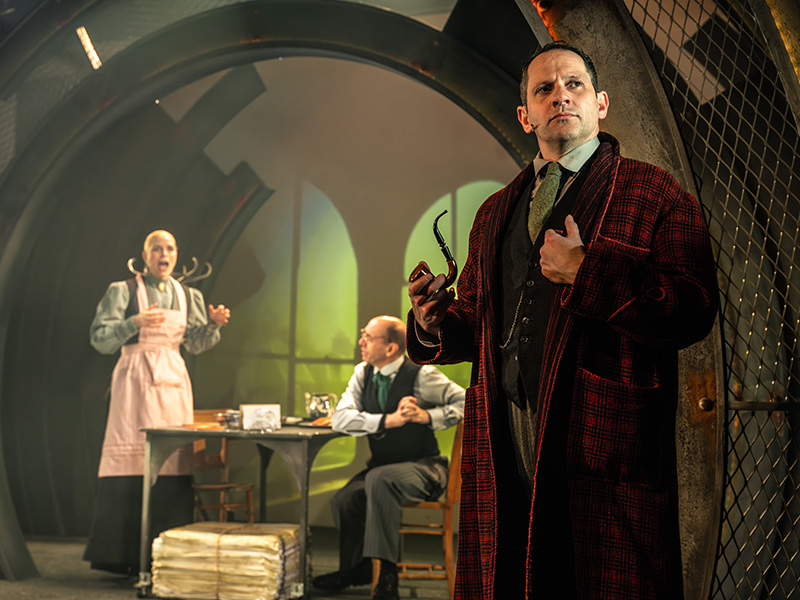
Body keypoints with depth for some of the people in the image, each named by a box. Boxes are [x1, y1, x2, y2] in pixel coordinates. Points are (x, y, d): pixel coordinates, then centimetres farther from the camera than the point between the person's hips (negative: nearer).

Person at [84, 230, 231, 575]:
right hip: (136, 379, -4)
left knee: (173, 461, -1)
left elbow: (196, 344, 15)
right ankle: (121, 555, -2)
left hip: (173, 381, 4)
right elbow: (100, 339, -6)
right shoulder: (123, 291, 1)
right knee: (131, 460, -9)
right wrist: (135, 323, -20)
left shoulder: (188, 296, 16)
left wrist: (213, 323, -3)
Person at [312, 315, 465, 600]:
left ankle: (387, 574, -25)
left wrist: (427, 415, -21)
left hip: (423, 467, -5)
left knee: (379, 479, -34)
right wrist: (389, 420, -20)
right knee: (345, 499, -20)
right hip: (382, 465, 5)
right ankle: (355, 570, 7)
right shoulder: (363, 373, 4)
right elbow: (340, 418, -7)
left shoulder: (422, 375, -10)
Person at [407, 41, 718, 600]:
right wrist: (435, 322, 2)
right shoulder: (496, 211, 21)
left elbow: (694, 311, -8)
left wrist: (586, 273, -15)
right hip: (503, 454, 5)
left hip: (603, 446, -4)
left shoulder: (655, 192, 4)